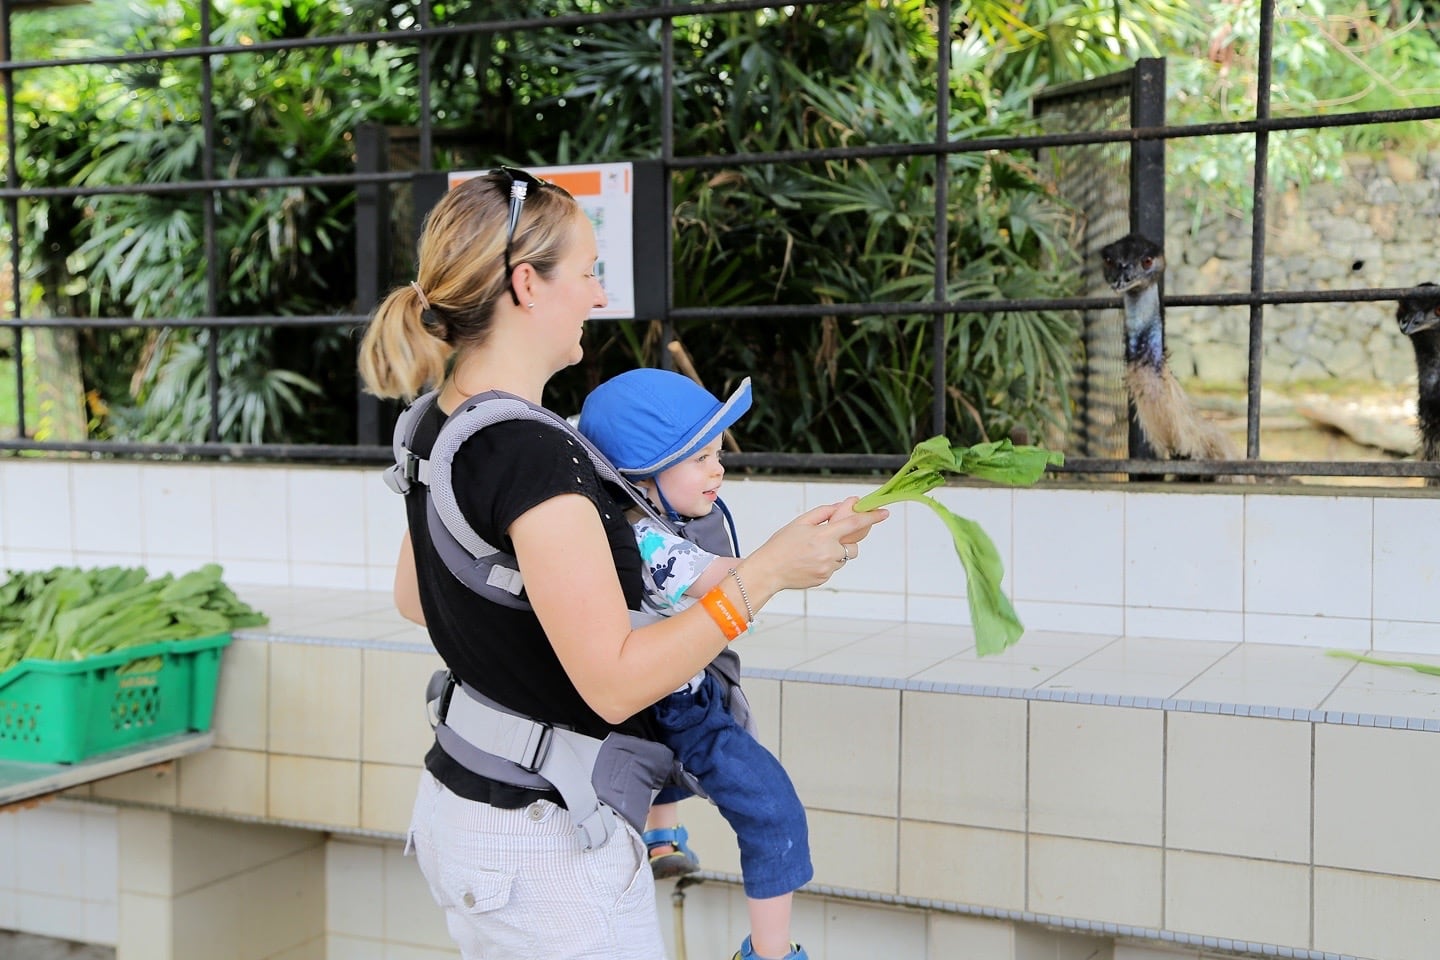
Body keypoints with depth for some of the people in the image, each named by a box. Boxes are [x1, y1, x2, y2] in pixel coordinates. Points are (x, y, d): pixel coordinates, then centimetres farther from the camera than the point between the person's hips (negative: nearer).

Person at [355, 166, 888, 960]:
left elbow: (412, 593, 20)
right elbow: (615, 681, -25)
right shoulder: (533, 455, -25)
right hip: (544, 843, -9)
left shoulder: (440, 428, 4)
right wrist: (765, 572, -24)